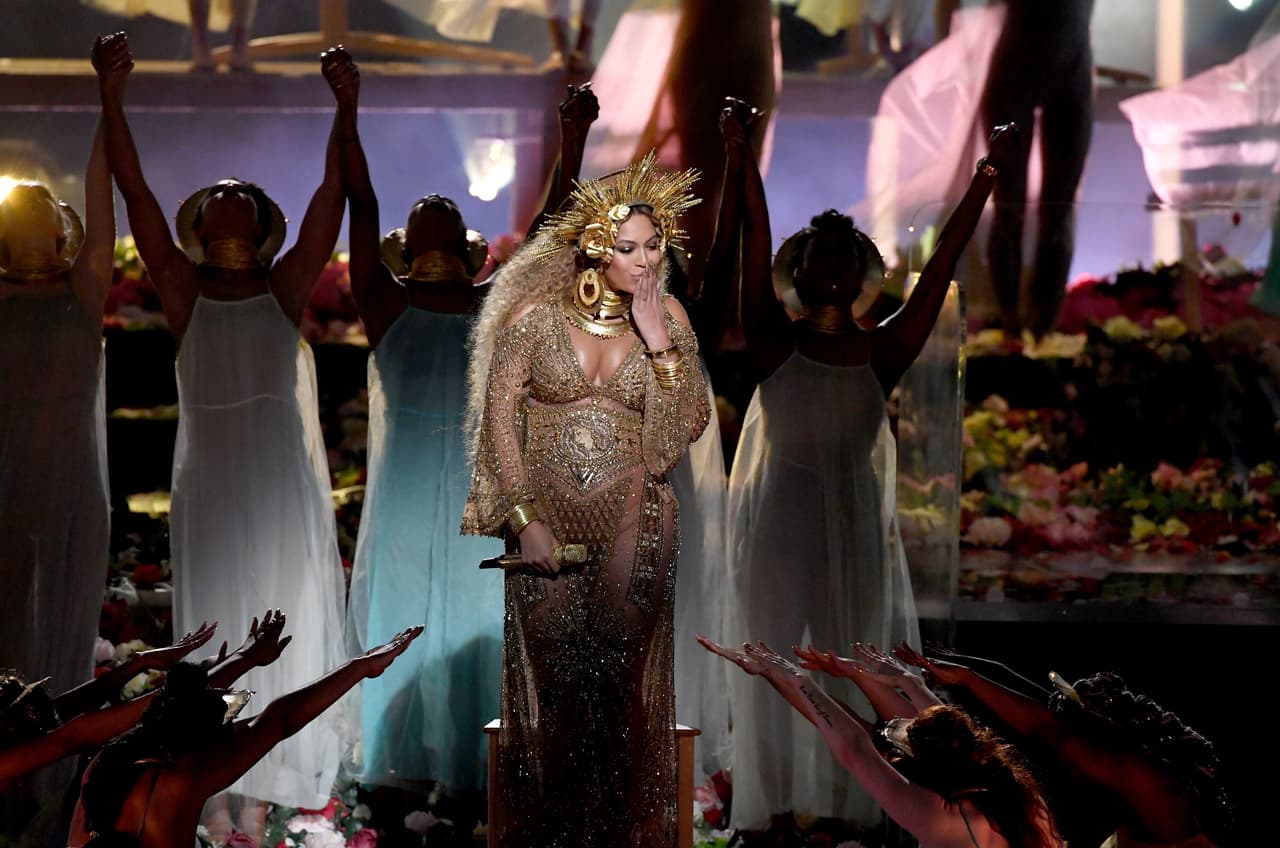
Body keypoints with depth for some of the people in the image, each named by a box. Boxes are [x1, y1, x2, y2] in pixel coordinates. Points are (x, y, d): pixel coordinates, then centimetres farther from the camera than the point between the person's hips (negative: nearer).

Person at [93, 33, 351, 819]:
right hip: (210, 481, 0)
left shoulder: (286, 287, 8)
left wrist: (345, 103, -7)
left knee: (290, 617, 2)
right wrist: (111, 96, -7)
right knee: (217, 621, 3)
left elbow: (334, 192, 1)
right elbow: (136, 192, 0)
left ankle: (289, 759, 9)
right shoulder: (184, 290, 7)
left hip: (284, 479, 0)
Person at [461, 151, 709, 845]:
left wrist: (659, 343, -12)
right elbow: (498, 419, -4)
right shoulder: (535, 313, -3)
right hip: (543, 515, -1)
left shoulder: (667, 318, 4)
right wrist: (527, 521, -11)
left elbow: (689, 426, -1)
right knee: (551, 676, 0)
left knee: (621, 679, 2)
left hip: (633, 518, 1)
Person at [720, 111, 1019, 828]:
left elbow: (945, 261, 0)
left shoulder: (884, 352, 3)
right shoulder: (774, 343, -1)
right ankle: (766, 811, 6)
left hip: (856, 530, 1)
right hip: (777, 527, -1)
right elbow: (757, 241, -11)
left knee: (847, 682, 6)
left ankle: (842, 813, 12)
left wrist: (987, 176, -3)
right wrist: (744, 155, -19)